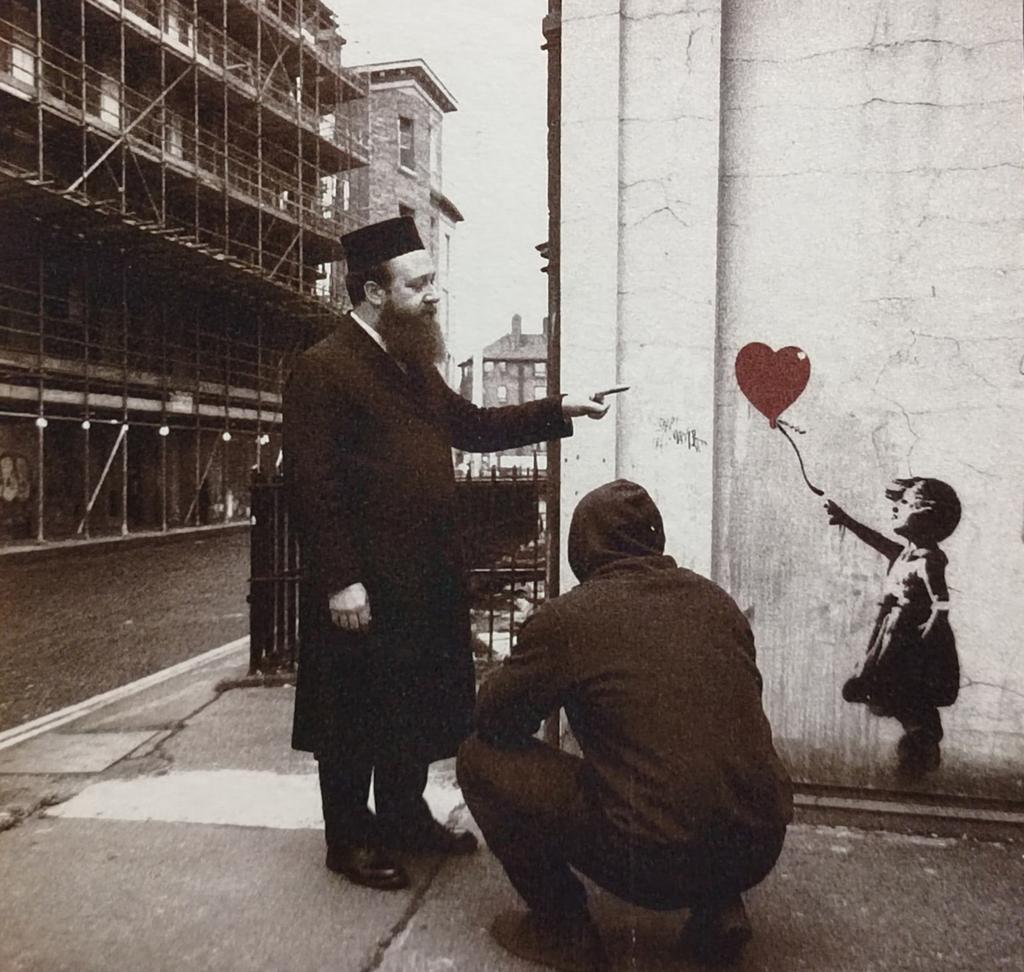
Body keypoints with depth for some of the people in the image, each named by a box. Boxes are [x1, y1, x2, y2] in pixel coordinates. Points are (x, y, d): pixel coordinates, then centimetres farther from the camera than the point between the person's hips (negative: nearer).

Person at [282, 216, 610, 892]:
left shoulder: (413, 367, 15)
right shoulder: (322, 369, -12)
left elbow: (473, 426, 21)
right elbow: (312, 483, -17)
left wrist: (560, 412, 13)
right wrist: (340, 580, -21)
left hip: (425, 577, 9)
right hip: (365, 585, -8)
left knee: (418, 702, 18)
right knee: (357, 711, 6)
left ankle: (405, 817, 36)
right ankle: (349, 838, 24)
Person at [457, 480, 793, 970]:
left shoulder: (565, 617, -8)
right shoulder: (716, 600, 8)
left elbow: (491, 717, 2)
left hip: (651, 861, -6)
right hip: (760, 849, 6)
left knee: (481, 757, 6)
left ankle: (563, 928, 12)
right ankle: (719, 907, 21)